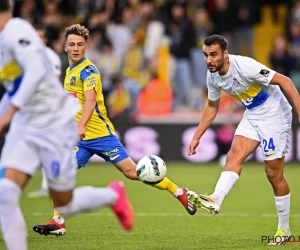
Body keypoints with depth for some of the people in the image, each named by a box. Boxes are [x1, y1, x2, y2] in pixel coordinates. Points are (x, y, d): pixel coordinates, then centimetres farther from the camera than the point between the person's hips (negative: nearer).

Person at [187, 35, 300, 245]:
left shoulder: (245, 66, -28)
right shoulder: (213, 76, -4)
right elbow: (212, 107, 13)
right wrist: (197, 137, 9)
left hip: (275, 115, -7)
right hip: (252, 115, 7)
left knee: (274, 173, -2)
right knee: (234, 156, -16)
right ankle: (215, 201, -32)